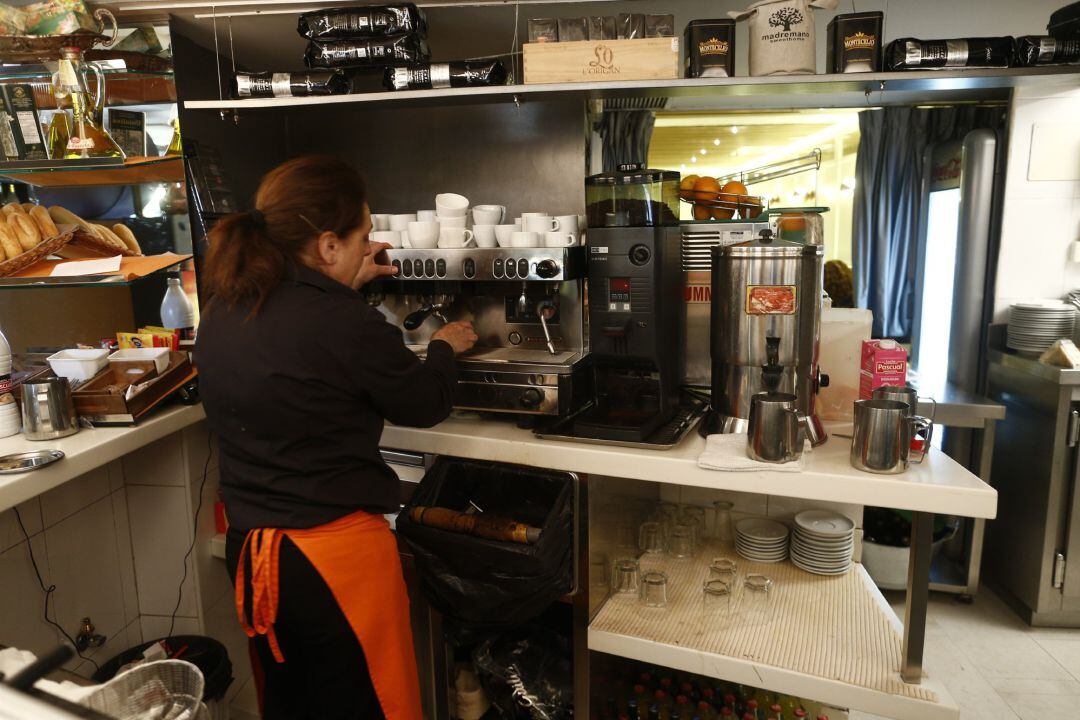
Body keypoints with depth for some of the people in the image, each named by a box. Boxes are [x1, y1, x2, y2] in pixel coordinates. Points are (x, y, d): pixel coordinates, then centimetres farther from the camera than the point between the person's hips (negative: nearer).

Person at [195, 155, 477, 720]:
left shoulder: (222, 310, -1)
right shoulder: (350, 325, -24)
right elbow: (426, 404, -8)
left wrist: (345, 286, 19)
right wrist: (445, 346, 11)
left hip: (249, 549, 7)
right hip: (335, 553, -7)